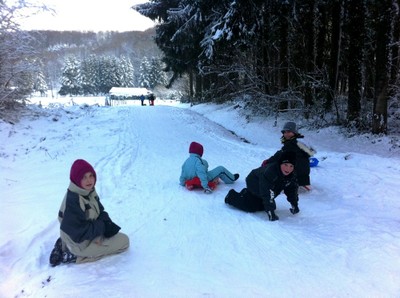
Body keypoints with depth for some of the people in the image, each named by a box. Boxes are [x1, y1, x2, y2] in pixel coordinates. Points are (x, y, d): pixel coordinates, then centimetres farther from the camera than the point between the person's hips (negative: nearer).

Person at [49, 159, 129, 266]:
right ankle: (76, 256, -4)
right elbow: (81, 233, -28)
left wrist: (107, 224, -15)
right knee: (124, 241, -2)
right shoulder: (73, 202, -31)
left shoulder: (89, 191, -5)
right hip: (81, 244, -8)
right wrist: (102, 226, -17)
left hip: (90, 233, 8)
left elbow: (101, 212, 3)